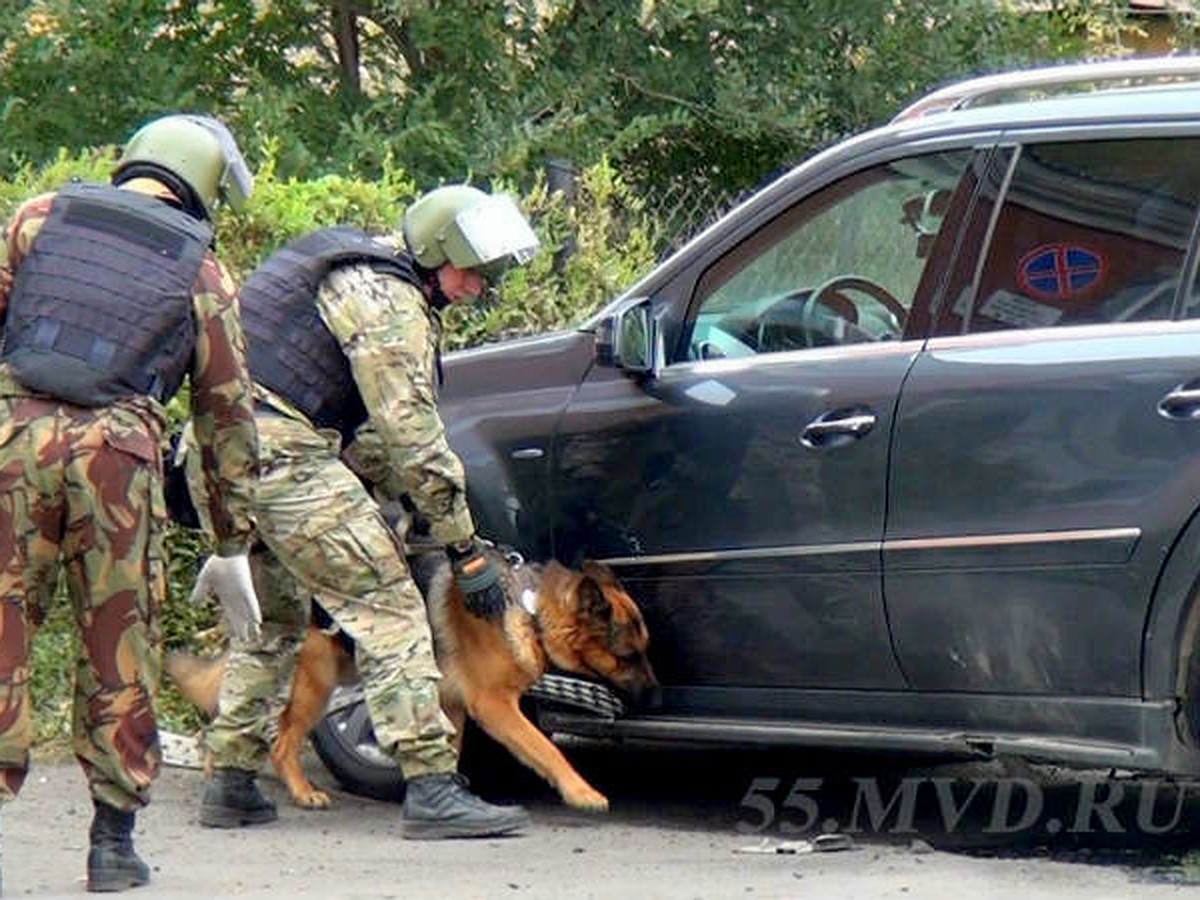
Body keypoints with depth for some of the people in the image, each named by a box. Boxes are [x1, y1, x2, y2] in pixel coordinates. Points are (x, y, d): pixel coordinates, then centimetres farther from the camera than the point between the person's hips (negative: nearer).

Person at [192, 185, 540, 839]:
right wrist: (467, 550, -6)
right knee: (387, 606, -9)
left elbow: (376, 429, 29)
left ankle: (231, 783, 25)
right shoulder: (391, 303, -8)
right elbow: (414, 439, -11)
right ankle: (431, 790, -15)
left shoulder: (358, 269, 23)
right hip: (280, 452, -10)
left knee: (272, 617, 23)